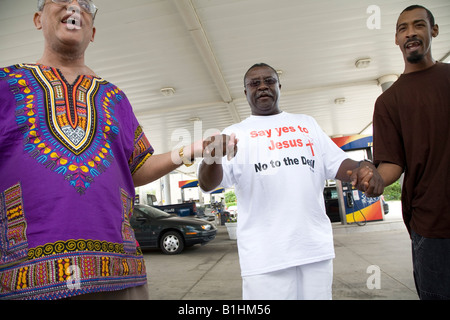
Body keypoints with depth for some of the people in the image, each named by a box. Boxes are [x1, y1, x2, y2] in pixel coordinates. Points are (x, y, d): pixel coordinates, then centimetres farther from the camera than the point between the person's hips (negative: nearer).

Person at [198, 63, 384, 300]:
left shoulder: (306, 123, 18)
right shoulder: (236, 133, 6)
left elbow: (336, 163, 14)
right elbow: (208, 184, -6)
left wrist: (362, 169, -9)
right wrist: (212, 157, -29)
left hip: (316, 246, 4)